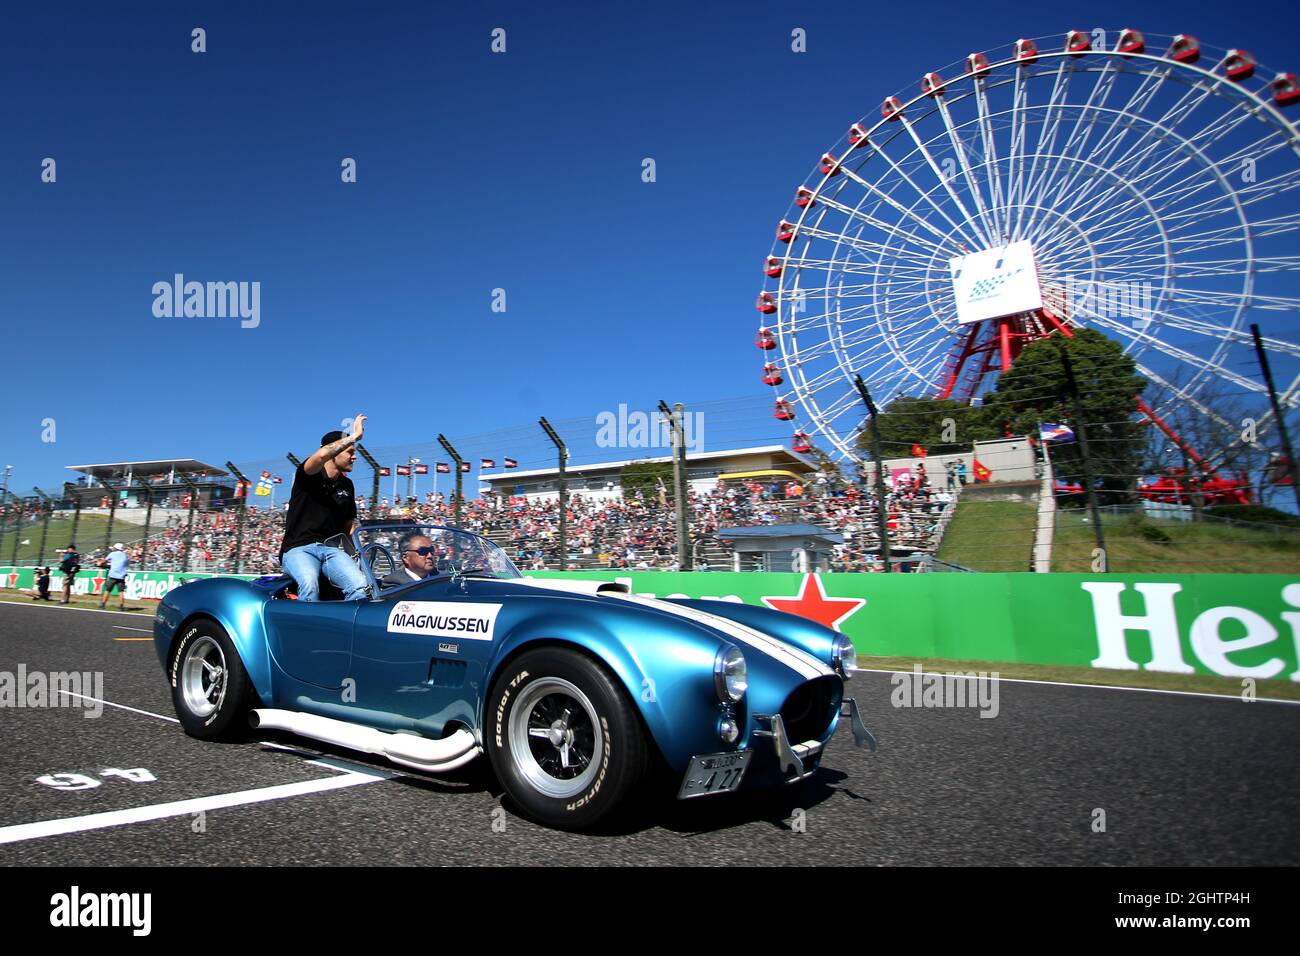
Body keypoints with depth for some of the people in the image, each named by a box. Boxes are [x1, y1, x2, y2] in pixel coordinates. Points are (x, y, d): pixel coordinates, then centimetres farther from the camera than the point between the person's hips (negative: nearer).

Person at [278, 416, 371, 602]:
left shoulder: (347, 485, 17)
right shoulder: (307, 474, 0)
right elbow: (321, 455, -25)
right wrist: (354, 436, -15)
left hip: (331, 549, 4)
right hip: (299, 549, -4)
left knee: (361, 587, -25)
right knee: (310, 584, -37)